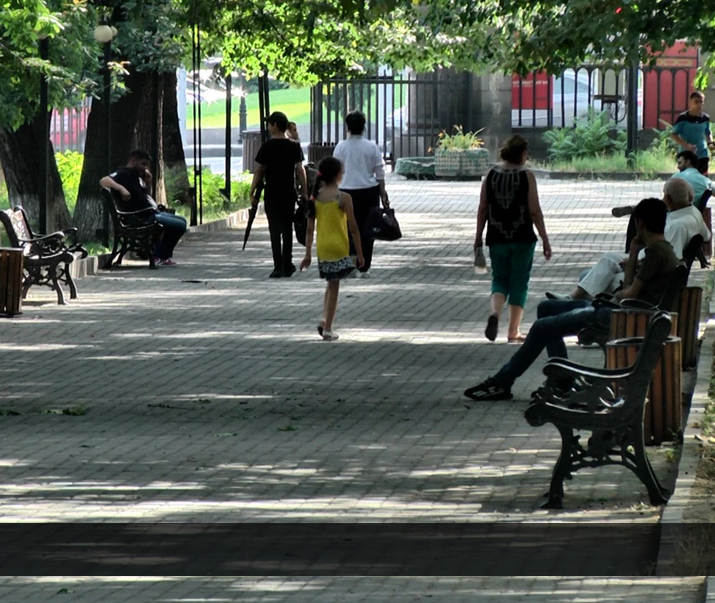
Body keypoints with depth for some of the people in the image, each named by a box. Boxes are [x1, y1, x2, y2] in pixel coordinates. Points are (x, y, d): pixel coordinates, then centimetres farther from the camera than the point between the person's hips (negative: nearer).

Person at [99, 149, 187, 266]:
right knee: (179, 225, -14)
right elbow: (103, 181, -29)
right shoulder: (123, 174, -12)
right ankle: (160, 256, 3)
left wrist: (148, 182, 7)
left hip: (152, 213, 11)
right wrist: (121, 188, -42)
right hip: (142, 218, -11)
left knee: (181, 221, 22)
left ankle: (161, 255, 18)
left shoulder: (137, 176, 17)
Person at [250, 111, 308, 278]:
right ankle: (287, 266, 15)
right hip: (289, 194, 3)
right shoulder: (295, 147, 2)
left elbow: (258, 172, -5)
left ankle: (278, 267, -7)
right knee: (287, 229, 12)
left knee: (275, 230, -1)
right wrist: (305, 193, 6)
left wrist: (252, 194, 2)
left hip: (272, 194, -3)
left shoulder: (267, 147, -8)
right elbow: (300, 171, 1)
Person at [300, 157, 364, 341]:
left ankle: (324, 319, 6)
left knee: (331, 284, 21)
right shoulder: (344, 198, -11)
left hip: (322, 248, 4)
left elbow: (310, 228, 3)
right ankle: (327, 328, 1)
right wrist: (360, 253, -1)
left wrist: (308, 254, 9)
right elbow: (353, 228, -9)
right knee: (334, 286, 3)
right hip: (339, 247, -4)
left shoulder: (315, 198, 1)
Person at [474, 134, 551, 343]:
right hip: (522, 239, -3)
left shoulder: (491, 175, 1)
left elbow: (482, 210, 4)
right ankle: (513, 332, 8)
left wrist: (478, 238, 13)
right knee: (519, 282, 7)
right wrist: (545, 240, -2)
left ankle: (495, 313, -15)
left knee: (500, 279, 14)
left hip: (497, 238, 3)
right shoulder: (526, 176, -8)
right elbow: (535, 211, -9)